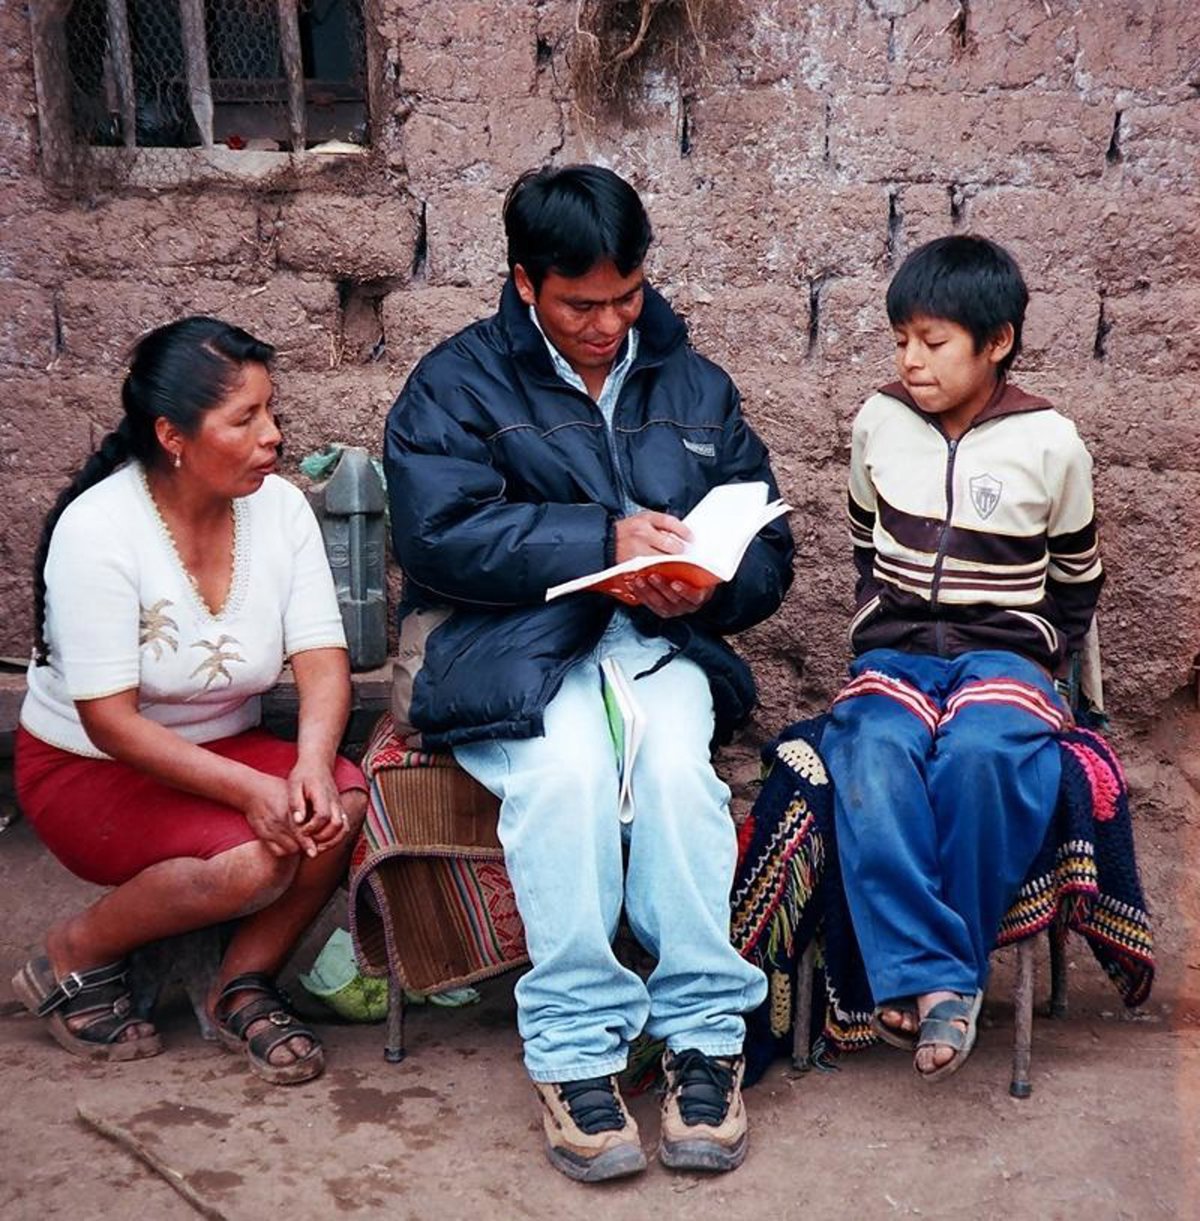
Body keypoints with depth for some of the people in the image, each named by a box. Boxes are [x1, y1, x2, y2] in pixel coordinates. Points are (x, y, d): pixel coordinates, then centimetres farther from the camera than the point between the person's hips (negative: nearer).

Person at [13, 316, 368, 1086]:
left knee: (345, 802, -25)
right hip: (87, 769, -4)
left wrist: (312, 763, -34)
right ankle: (75, 958, -2)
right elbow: (110, 719, -23)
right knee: (253, 857, -31)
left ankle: (245, 989, -2)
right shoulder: (98, 529, -22)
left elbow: (324, 660, -13)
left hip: (224, 748, 5)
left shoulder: (280, 506, -8)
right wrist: (251, 789, -34)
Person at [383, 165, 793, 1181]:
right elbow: (440, 532, -13)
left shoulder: (695, 387, 16)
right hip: (506, 644, -2)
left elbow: (767, 551, 12)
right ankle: (576, 1052, -21)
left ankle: (705, 1036, -19)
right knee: (564, 767, -33)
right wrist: (604, 540, -20)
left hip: (659, 640, 3)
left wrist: (708, 586, -12)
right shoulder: (459, 383, 4)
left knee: (676, 760, -30)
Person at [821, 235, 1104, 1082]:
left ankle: (954, 967, -20)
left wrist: (1033, 664, 1)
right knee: (874, 754, -33)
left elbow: (1077, 582, 11)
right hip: (897, 650, 2)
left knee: (979, 753, -36)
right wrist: (877, 641, 9)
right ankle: (928, 974, -32)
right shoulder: (879, 423, 7)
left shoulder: (1050, 443, 0)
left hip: (1004, 653, -2)